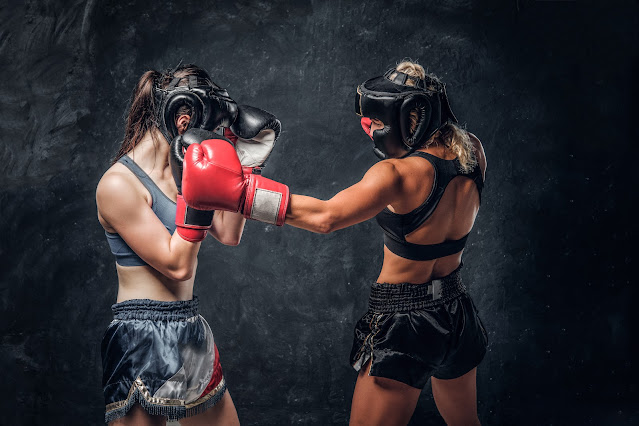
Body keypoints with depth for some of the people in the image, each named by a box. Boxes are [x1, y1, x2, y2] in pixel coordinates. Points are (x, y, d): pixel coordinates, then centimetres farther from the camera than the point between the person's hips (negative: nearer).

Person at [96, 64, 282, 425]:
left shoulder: (178, 171, 8)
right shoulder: (119, 184, -16)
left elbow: (229, 235, 8)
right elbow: (177, 265, -18)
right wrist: (196, 191, -20)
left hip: (190, 333, 8)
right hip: (142, 341, -8)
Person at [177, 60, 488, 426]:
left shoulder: (398, 174, -23)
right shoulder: (472, 154, -4)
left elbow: (326, 217, -35)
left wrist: (239, 191, -35)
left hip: (406, 324, -7)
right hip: (459, 314, 7)